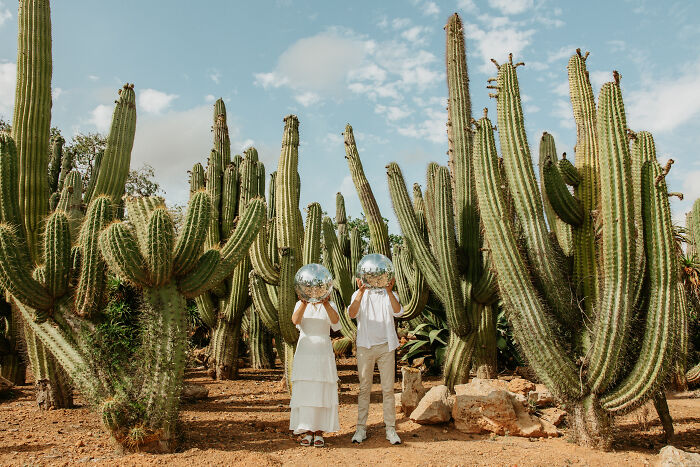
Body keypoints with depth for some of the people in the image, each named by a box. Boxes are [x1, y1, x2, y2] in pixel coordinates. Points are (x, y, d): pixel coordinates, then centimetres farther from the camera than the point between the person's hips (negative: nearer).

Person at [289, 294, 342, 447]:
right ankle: (307, 431, 8)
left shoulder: (330, 305, 5)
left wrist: (325, 303, -31)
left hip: (323, 353, 0)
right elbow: (295, 320, -15)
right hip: (304, 352, 0)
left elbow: (335, 321, -16)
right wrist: (304, 303, -30)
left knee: (322, 392, -1)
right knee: (304, 391, -1)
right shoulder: (301, 304, 6)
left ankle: (319, 432, 7)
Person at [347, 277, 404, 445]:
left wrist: (389, 291, -24)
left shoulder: (390, 295, 10)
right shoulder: (359, 295, 8)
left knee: (388, 389, 2)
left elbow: (398, 312, -11)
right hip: (365, 346, 0)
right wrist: (362, 291, -23)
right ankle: (361, 428, 11)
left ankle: (390, 428, 9)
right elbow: (352, 313, -12)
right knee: (364, 388, 4)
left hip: (386, 346, 1)